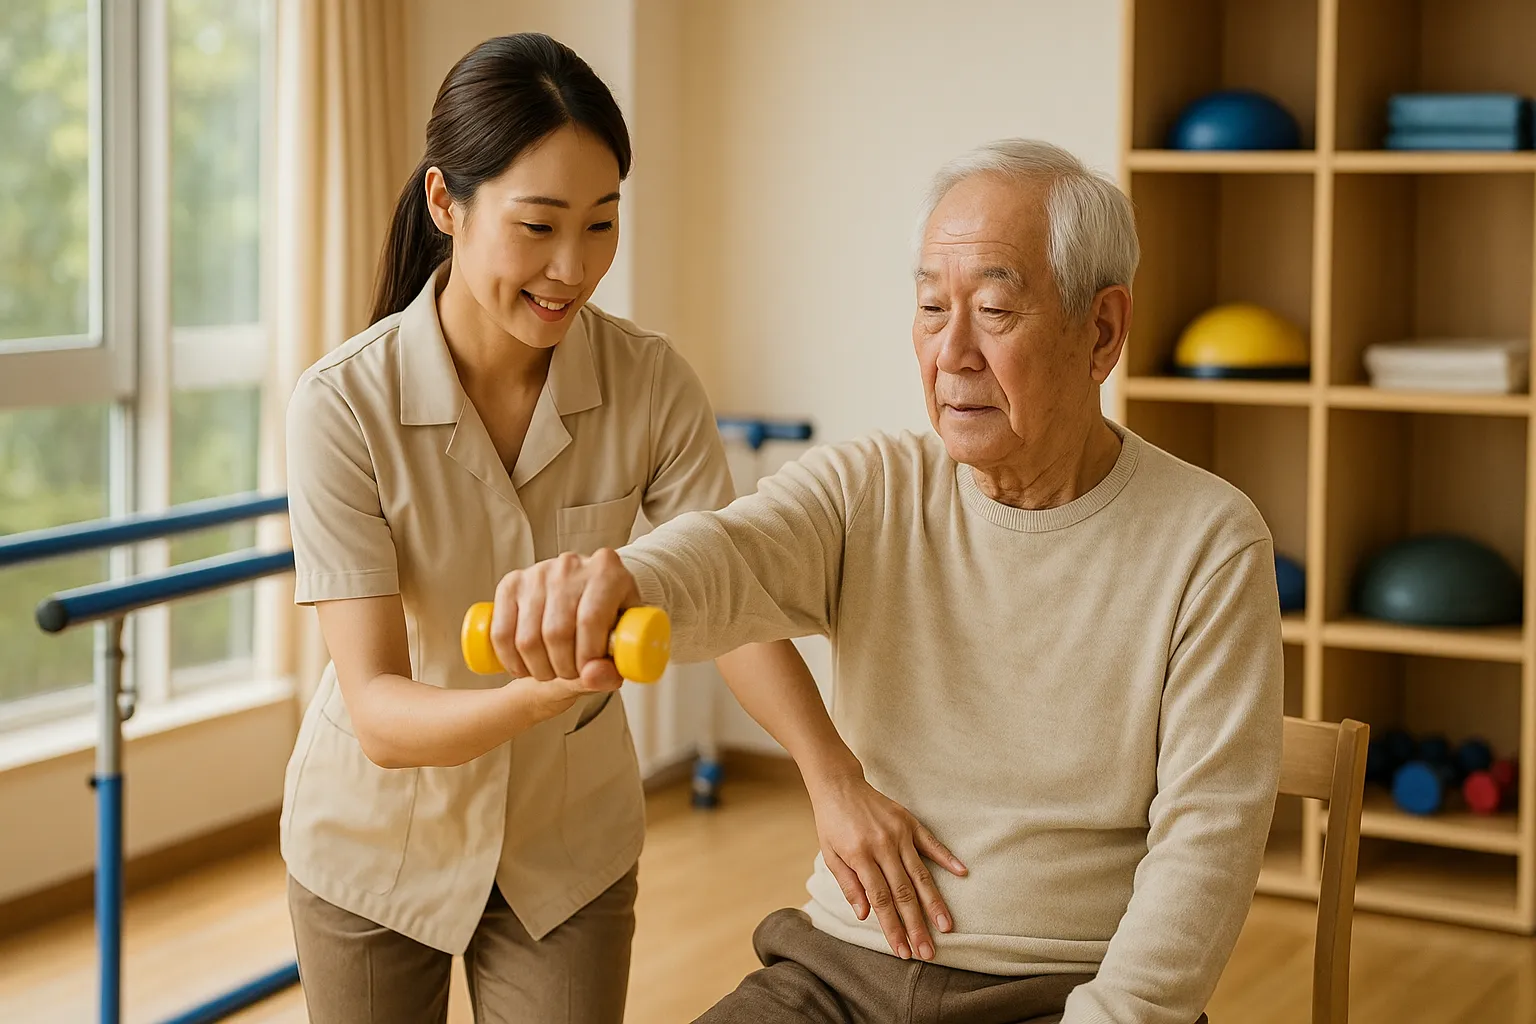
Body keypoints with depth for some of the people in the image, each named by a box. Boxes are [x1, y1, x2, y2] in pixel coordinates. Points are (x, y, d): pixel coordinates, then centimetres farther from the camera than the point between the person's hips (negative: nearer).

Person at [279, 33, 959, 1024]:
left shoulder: (652, 383, -15)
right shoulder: (344, 408, -24)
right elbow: (379, 716, -27)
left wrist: (833, 774, -38)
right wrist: (544, 691, -46)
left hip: (570, 842, 2)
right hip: (380, 842, -1)